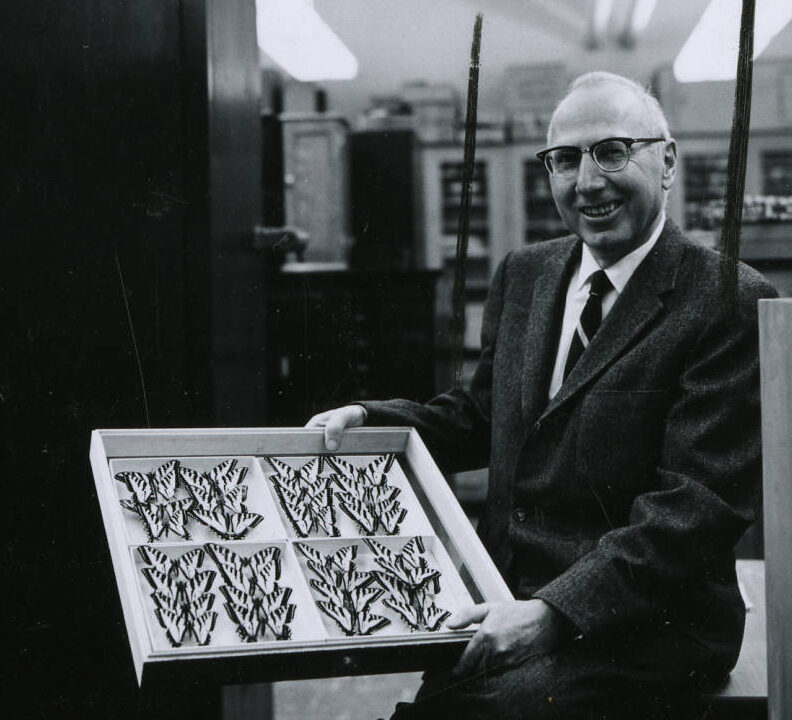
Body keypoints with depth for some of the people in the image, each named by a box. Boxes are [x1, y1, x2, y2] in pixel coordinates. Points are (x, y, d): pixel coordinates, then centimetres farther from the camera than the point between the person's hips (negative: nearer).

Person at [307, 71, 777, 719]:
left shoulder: (731, 303, -10)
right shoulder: (524, 274, 13)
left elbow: (700, 502, -17)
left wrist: (553, 612, -26)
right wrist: (368, 420, 7)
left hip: (638, 633, -6)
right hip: (511, 604, 6)